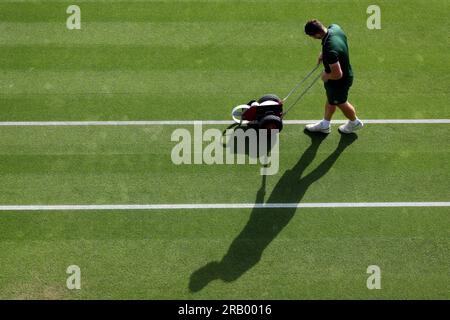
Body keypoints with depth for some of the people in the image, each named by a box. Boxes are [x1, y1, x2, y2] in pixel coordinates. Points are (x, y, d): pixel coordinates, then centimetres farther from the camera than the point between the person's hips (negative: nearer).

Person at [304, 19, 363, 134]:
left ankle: (354, 122, 51)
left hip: (339, 81, -8)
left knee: (340, 103, 23)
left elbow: (338, 74, -37)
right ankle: (325, 124, 51)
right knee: (330, 100, 29)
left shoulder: (330, 50, -45)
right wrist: (323, 53, 1)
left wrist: (326, 76, -17)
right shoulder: (334, 27, -19)